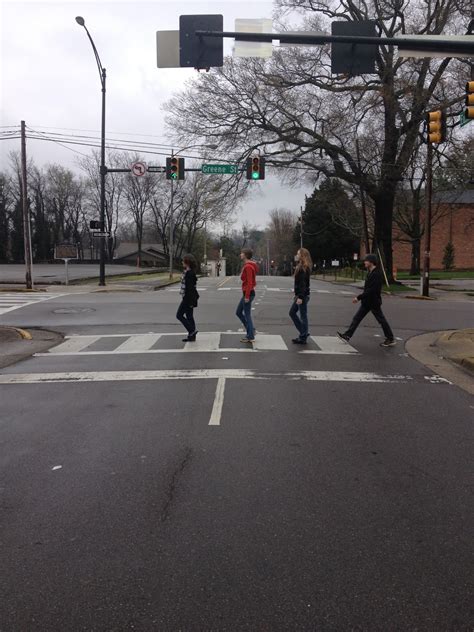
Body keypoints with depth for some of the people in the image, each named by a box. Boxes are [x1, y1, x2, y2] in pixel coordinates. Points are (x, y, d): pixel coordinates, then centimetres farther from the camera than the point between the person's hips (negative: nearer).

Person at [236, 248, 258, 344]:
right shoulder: (248, 265, 14)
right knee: (238, 312, 16)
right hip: (247, 293, 10)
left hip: (248, 293, -10)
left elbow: (249, 282, -23)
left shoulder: (248, 267, -18)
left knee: (247, 315, -3)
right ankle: (251, 331, 20)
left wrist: (247, 296, -23)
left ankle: (251, 337, 5)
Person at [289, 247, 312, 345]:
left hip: (303, 295, -11)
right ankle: (303, 333, 21)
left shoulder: (304, 268, -16)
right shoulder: (300, 267, 15)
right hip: (299, 295, 11)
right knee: (292, 312, 16)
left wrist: (300, 297, -25)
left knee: (303, 316, -2)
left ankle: (303, 338, 6)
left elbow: (303, 283, -22)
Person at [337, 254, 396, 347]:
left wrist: (359, 297, -26)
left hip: (374, 302, -10)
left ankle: (391, 339, 14)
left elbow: (371, 290, -28)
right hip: (367, 302, 10)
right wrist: (360, 297, 13)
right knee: (356, 318, 7)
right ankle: (347, 336, 9)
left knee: (381, 320, 2)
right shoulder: (370, 273, 11)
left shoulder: (376, 274, -21)